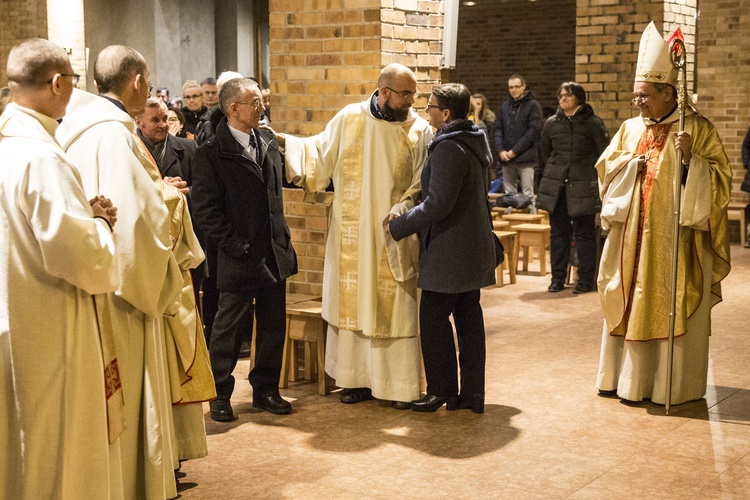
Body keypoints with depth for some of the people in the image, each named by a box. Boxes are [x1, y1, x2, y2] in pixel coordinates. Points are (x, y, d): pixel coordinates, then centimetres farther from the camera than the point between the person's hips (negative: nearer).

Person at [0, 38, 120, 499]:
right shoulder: (42, 156, -21)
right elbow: (83, 257, -25)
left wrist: (81, 213, 6)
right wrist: (98, 221, -5)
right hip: (45, 333, -9)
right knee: (53, 460, 5)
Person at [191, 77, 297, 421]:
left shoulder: (268, 142, 9)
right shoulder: (211, 154, -10)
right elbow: (206, 210, -12)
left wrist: (283, 239, 13)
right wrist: (237, 247, -14)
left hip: (274, 254, 6)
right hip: (239, 259, -6)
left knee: (273, 327, 12)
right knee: (229, 328, 4)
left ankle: (265, 389, 26)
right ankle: (219, 396, 18)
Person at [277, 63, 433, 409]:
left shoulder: (420, 130, -2)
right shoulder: (349, 119, 1)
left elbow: (423, 185, -3)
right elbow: (319, 153, 9)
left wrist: (403, 210, -18)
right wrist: (285, 142, -1)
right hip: (352, 236, 2)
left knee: (397, 309, 2)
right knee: (353, 304, 7)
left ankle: (401, 385, 12)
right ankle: (358, 379, 19)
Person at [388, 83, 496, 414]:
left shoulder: (448, 148, -19)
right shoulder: (474, 141, 12)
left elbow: (437, 204, -23)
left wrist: (399, 226, -14)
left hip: (449, 250, -10)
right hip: (474, 247, 10)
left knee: (434, 317, 0)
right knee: (469, 318, 11)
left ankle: (441, 390, 7)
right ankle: (473, 393, 16)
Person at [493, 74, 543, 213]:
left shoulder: (533, 105, 0)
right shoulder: (504, 106, 14)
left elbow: (534, 130, -8)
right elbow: (498, 129, 11)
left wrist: (515, 151, -12)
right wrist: (501, 150, -5)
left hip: (525, 158, -5)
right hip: (506, 158, 5)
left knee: (528, 194, -3)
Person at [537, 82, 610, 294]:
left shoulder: (592, 123, -2)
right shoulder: (551, 123, 8)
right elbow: (545, 155, 18)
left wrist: (596, 178, 1)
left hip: (583, 187, -3)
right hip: (556, 187, 3)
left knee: (585, 233, 2)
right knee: (559, 232, 7)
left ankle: (585, 280, 8)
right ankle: (557, 278, 14)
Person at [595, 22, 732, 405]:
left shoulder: (698, 129, -5)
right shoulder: (630, 128, 9)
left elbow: (720, 177, -8)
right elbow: (604, 167, 13)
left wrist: (690, 158, -24)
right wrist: (631, 164, -5)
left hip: (676, 237, -5)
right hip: (634, 234, 5)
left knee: (673, 309, 0)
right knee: (631, 305, 9)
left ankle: (673, 384, 10)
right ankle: (629, 377, 20)